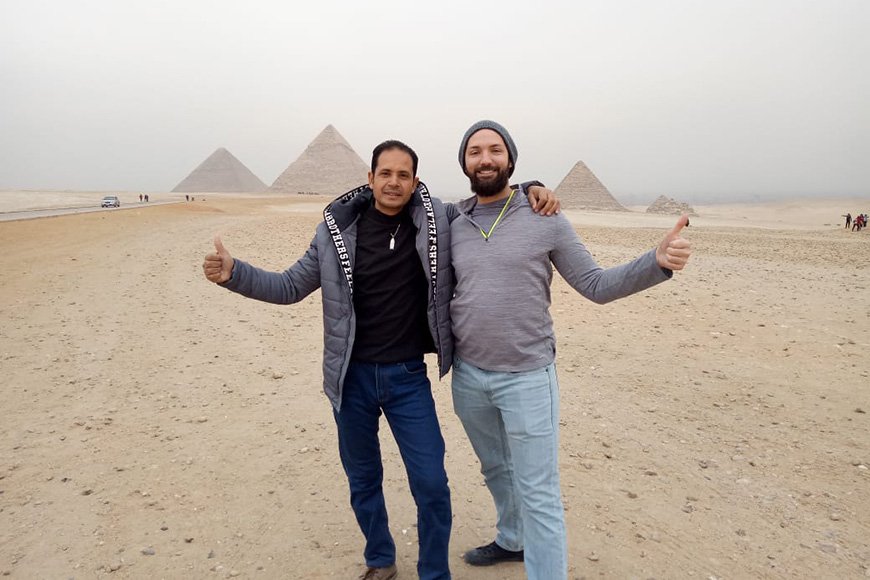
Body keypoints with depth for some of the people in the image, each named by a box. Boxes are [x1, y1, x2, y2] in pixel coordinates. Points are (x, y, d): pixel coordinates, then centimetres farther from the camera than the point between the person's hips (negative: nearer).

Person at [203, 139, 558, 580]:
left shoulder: (438, 221, -6)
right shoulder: (337, 229, -5)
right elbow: (291, 287, 2)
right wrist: (234, 274, -11)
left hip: (408, 377, -1)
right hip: (351, 376, 1)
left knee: (431, 484, 1)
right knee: (363, 481, 17)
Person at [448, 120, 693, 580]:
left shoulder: (544, 219, -6)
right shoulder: (453, 225, 3)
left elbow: (596, 285, -5)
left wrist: (658, 262, -19)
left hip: (527, 378, -4)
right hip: (467, 375, 5)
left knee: (539, 495, 1)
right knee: (495, 471, 25)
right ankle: (512, 540, 50)